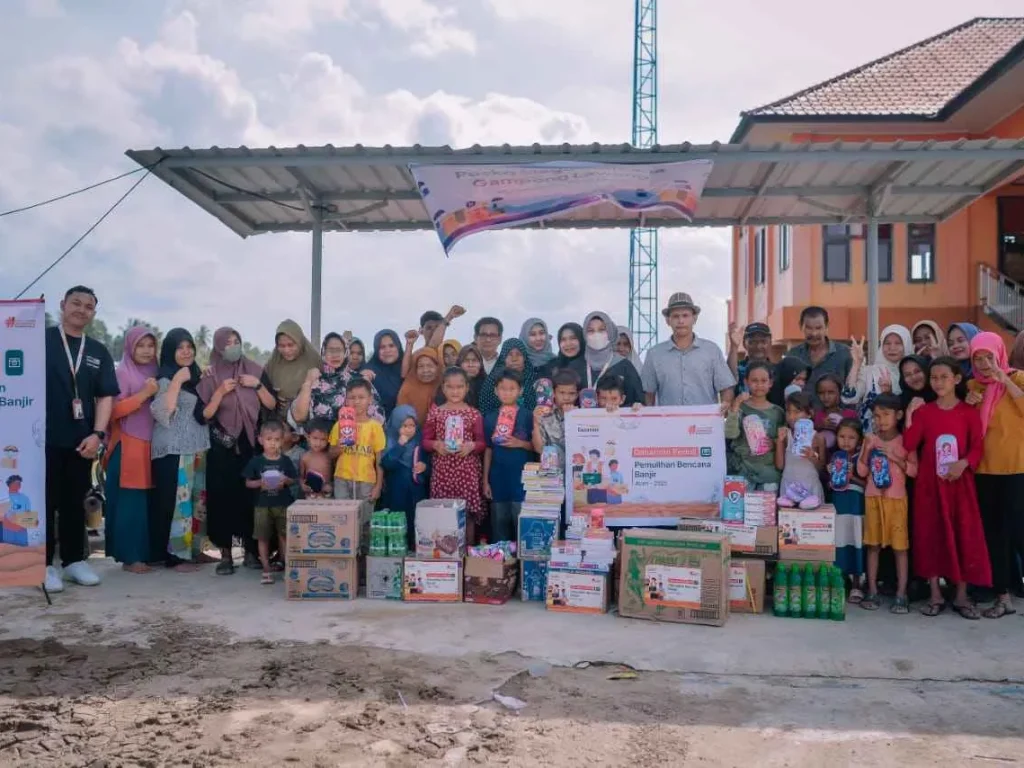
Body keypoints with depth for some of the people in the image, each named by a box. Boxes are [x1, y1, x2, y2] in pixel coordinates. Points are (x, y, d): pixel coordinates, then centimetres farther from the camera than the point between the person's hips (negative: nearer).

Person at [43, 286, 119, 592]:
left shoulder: (98, 352, 11)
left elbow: (106, 396, 8)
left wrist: (97, 434, -4)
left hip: (81, 440, 4)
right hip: (44, 437, -3)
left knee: (75, 502, 10)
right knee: (46, 501, 2)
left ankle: (74, 561, 19)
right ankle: (46, 564, 10)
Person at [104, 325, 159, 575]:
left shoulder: (154, 372, 14)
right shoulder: (122, 373, -5)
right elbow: (114, 410, -14)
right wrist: (144, 393, -19)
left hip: (151, 444, 6)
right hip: (128, 446, -6)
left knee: (149, 501, 6)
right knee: (130, 501, -5)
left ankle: (147, 552, 15)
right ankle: (129, 556, 1)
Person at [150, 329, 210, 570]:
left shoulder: (196, 376, 13)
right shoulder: (166, 378, -7)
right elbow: (162, 411, -20)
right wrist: (177, 380, -20)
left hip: (197, 449, 7)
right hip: (173, 451, -7)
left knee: (196, 499, 10)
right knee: (175, 500, -5)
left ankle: (193, 550, 19)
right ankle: (174, 555, 0)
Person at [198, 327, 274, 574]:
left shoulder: (254, 370, 5)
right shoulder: (210, 376, 1)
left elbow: (272, 405, 2)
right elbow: (205, 415, -4)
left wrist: (257, 385, -10)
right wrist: (221, 391, -15)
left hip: (250, 443, 1)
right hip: (221, 445, -1)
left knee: (251, 495, -2)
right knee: (222, 495, -4)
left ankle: (252, 549, 11)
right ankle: (225, 554, 4)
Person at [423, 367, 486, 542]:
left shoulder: (474, 414, 2)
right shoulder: (435, 413, 5)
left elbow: (483, 443, 2)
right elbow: (425, 441, 6)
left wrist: (471, 446, -17)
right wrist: (436, 445, -14)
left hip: (467, 470, -1)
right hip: (442, 470, 1)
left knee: (468, 513, 2)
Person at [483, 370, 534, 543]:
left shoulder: (528, 416, -2)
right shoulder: (490, 418, 5)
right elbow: (488, 450, 7)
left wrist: (520, 443, -17)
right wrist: (485, 480, 5)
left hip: (521, 475, -2)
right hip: (498, 475, 3)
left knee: (521, 519, -2)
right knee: (499, 521, 9)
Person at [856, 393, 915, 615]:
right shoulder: (870, 439, 4)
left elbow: (914, 470, -6)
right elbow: (862, 472, 3)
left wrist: (895, 457, -16)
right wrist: (866, 450, -10)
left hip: (897, 498, -2)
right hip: (873, 497, 2)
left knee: (900, 546, -1)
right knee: (873, 544, 5)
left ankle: (901, 594, 4)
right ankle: (872, 591, 12)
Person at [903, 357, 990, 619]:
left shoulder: (969, 412, 0)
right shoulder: (923, 411, 3)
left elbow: (977, 448, -3)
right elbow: (909, 445, -6)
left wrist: (964, 463, -21)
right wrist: (909, 416, -12)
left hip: (959, 481, -1)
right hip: (929, 482, 1)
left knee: (964, 534, 1)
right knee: (930, 534, 3)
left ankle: (961, 596, 13)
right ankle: (935, 595, 13)